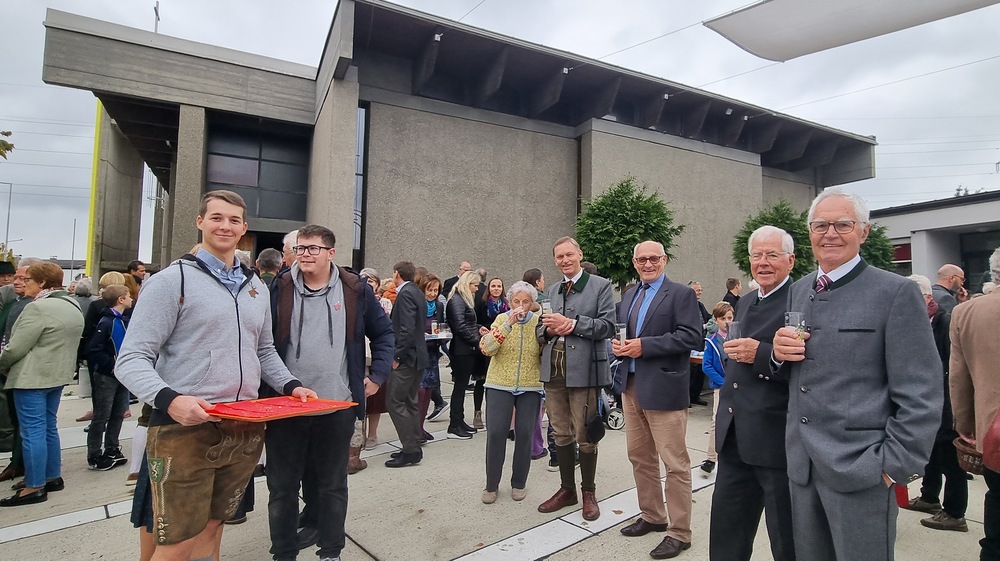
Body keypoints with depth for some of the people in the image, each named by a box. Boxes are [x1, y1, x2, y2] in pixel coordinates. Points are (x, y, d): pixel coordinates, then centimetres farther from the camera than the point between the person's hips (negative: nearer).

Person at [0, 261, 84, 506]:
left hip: (32, 377, -9)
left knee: (33, 431, -2)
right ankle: (53, 477, 24)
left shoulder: (38, 308, -18)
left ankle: (35, 487, 5)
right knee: (48, 427, 17)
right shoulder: (73, 307, 10)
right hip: (58, 375, 9)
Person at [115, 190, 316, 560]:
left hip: (245, 430, 5)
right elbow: (132, 360, -10)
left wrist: (291, 386, 4)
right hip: (185, 430, -5)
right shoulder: (172, 280, -5)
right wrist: (169, 400, -27)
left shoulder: (257, 288, 13)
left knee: (212, 528, 18)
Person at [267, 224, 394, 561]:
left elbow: (383, 333, 10)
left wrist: (377, 376, 3)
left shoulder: (354, 290, 0)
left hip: (338, 406, 0)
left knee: (332, 486, 14)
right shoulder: (279, 289, 0)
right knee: (282, 487, 12)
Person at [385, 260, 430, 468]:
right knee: (409, 403, 15)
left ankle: (410, 451, 0)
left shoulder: (405, 294, -15)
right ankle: (413, 448, 23)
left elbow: (407, 329, -23)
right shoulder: (418, 293, 13)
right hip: (418, 356, 10)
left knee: (395, 402, -4)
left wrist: (397, 356, -18)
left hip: (406, 357, -10)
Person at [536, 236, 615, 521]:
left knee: (585, 436, 6)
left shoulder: (600, 286, -1)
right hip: (553, 369, 5)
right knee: (561, 434, 14)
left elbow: (607, 326, -10)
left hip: (583, 369, -5)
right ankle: (567, 489, 30)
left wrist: (571, 324, -18)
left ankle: (588, 492, 25)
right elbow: (540, 329, 17)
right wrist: (549, 330, -7)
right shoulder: (553, 291, 16)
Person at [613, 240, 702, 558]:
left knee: (675, 463, 1)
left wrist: (644, 345, -19)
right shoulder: (629, 295, 16)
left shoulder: (681, 294, -5)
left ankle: (679, 532, 14)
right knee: (640, 457, 16)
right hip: (631, 387, 7)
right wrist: (617, 344, -3)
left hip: (664, 389, -7)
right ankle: (652, 516, 33)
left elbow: (690, 335, -15)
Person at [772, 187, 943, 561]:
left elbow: (921, 396, -10)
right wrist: (779, 352, -5)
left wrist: (895, 466, -12)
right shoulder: (798, 291, 9)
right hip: (802, 464, 5)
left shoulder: (896, 293, -8)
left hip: (861, 469, -5)